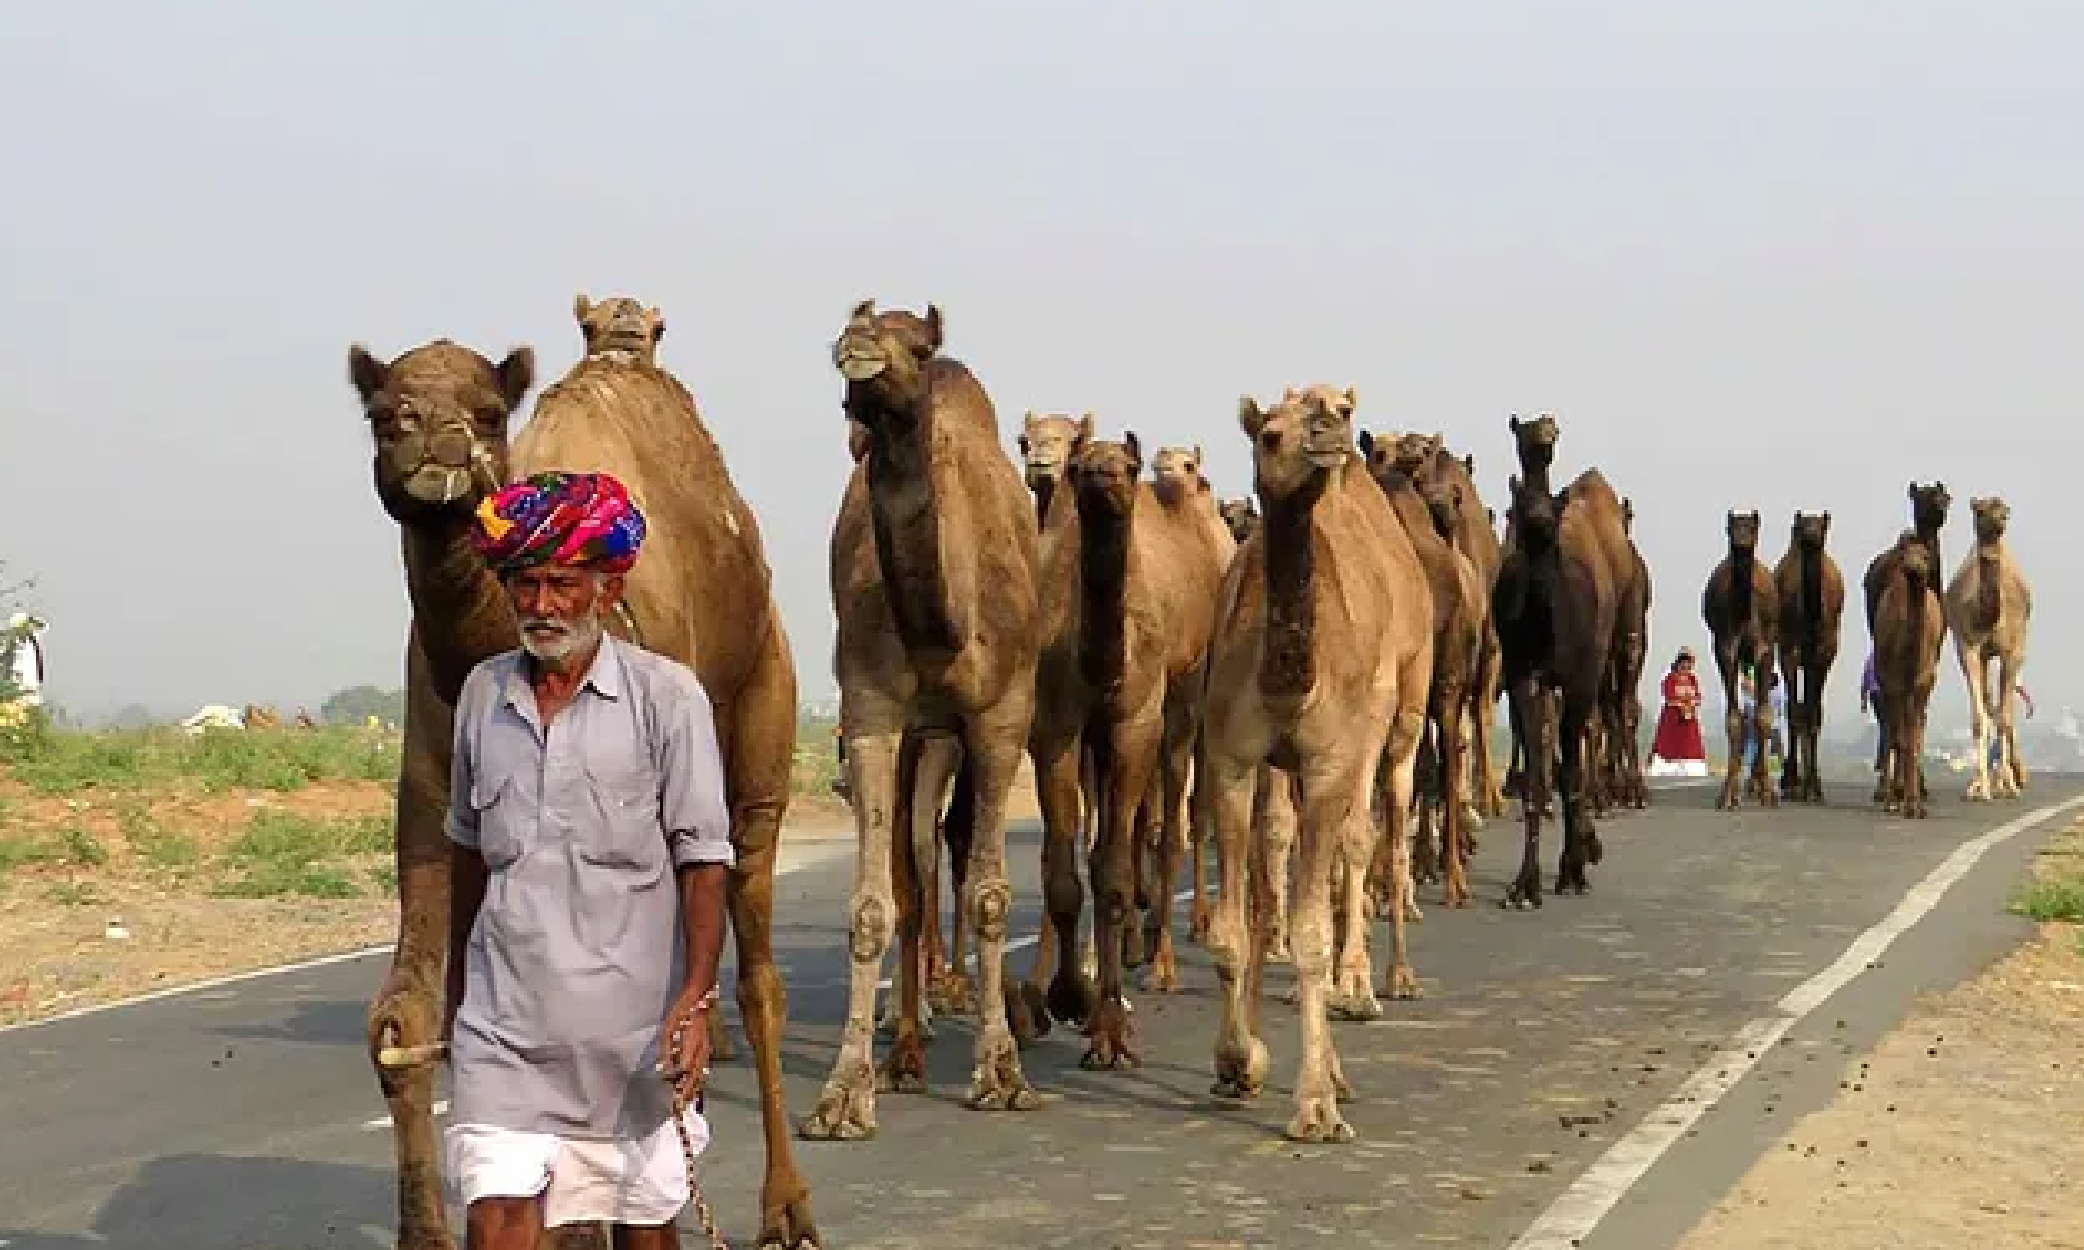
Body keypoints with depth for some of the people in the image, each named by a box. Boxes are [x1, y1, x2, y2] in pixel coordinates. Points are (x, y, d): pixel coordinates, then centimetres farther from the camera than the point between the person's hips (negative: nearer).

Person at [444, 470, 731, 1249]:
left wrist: (697, 998, -18)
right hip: (505, 1017, 2)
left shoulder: (665, 696, -6)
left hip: (632, 1016, -2)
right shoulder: (484, 694, 6)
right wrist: (456, 987, 24)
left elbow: (703, 859, -8)